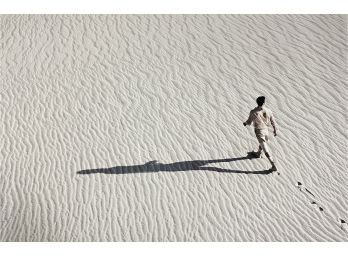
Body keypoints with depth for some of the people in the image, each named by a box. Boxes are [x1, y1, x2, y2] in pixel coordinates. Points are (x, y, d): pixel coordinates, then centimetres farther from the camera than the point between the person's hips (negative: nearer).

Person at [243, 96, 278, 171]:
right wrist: (275, 130, 17)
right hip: (266, 130, 5)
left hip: (259, 131, -5)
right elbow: (273, 122, 1)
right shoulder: (268, 111, -9)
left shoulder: (253, 112, -20)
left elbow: (249, 123, -9)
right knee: (262, 143, 32)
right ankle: (258, 154, 60)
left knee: (265, 149, -3)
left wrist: (245, 123, 15)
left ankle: (273, 166, -2)